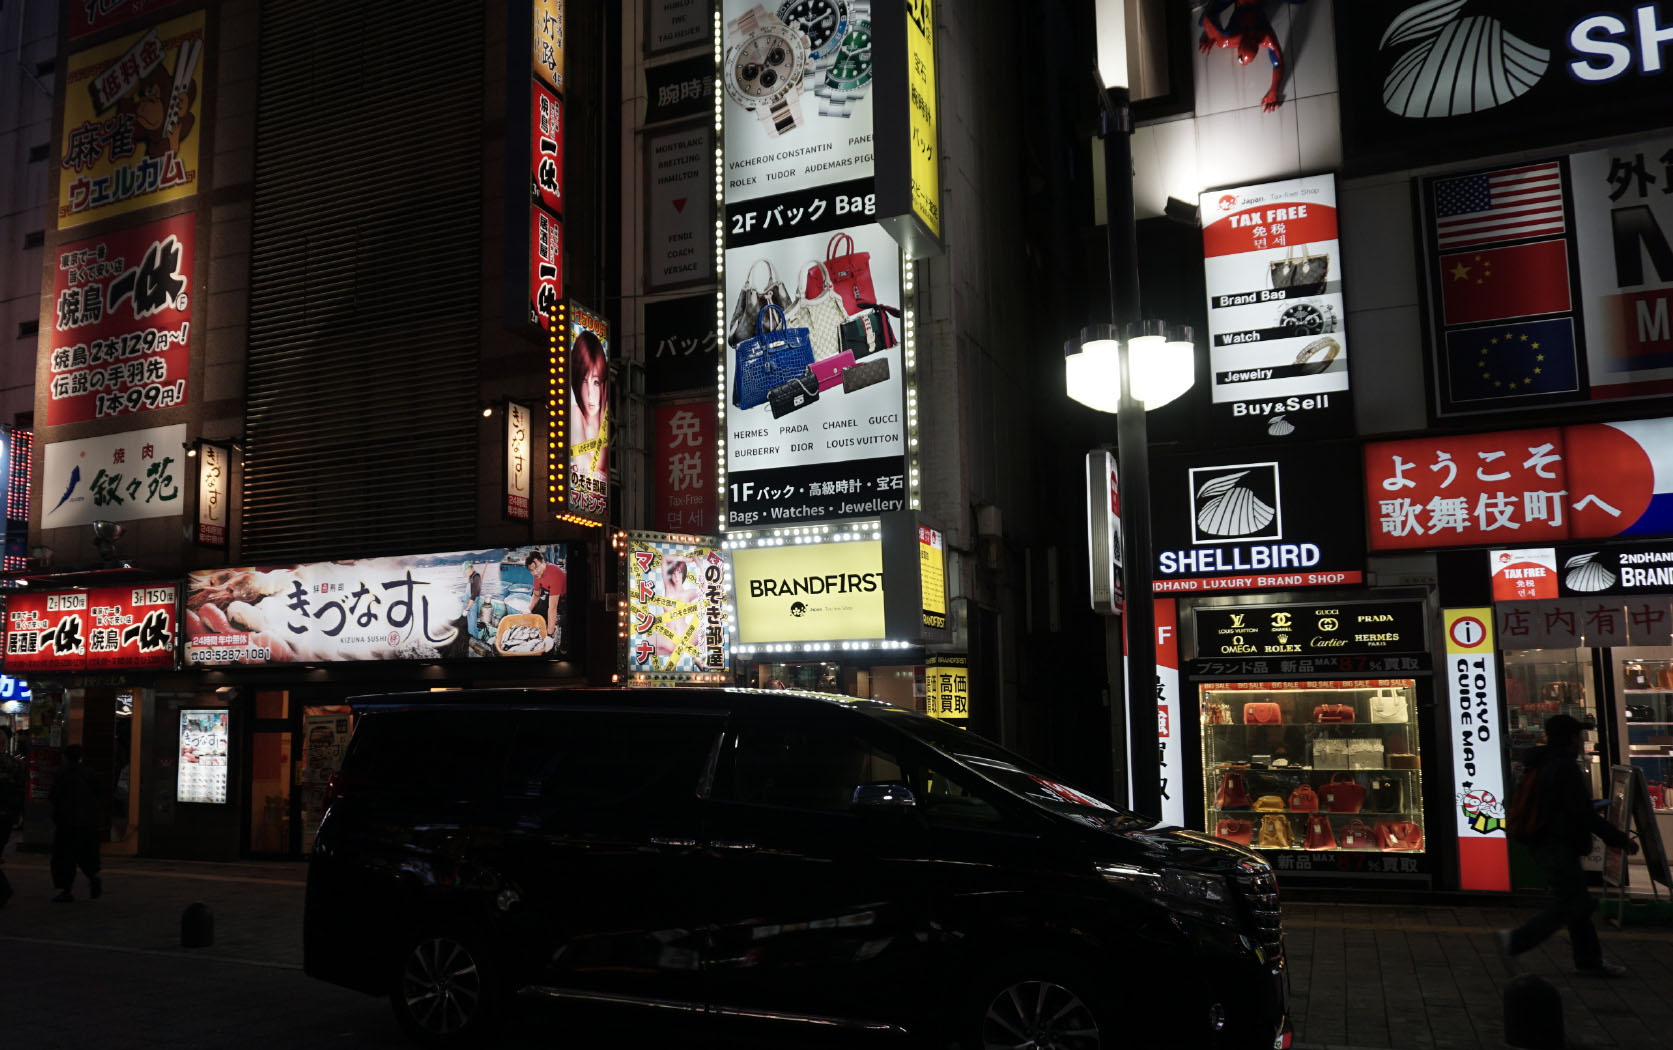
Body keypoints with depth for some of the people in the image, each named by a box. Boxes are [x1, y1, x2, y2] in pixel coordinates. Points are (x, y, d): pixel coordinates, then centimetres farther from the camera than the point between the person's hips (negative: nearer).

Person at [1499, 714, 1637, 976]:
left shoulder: (1539, 765, 12)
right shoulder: (1565, 768, -18)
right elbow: (1584, 814, -22)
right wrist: (1621, 839, -14)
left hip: (1542, 844, 10)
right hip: (1559, 846, -10)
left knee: (1581, 903, 16)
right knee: (1567, 906, -4)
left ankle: (1589, 960, 22)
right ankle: (1515, 941, -6)